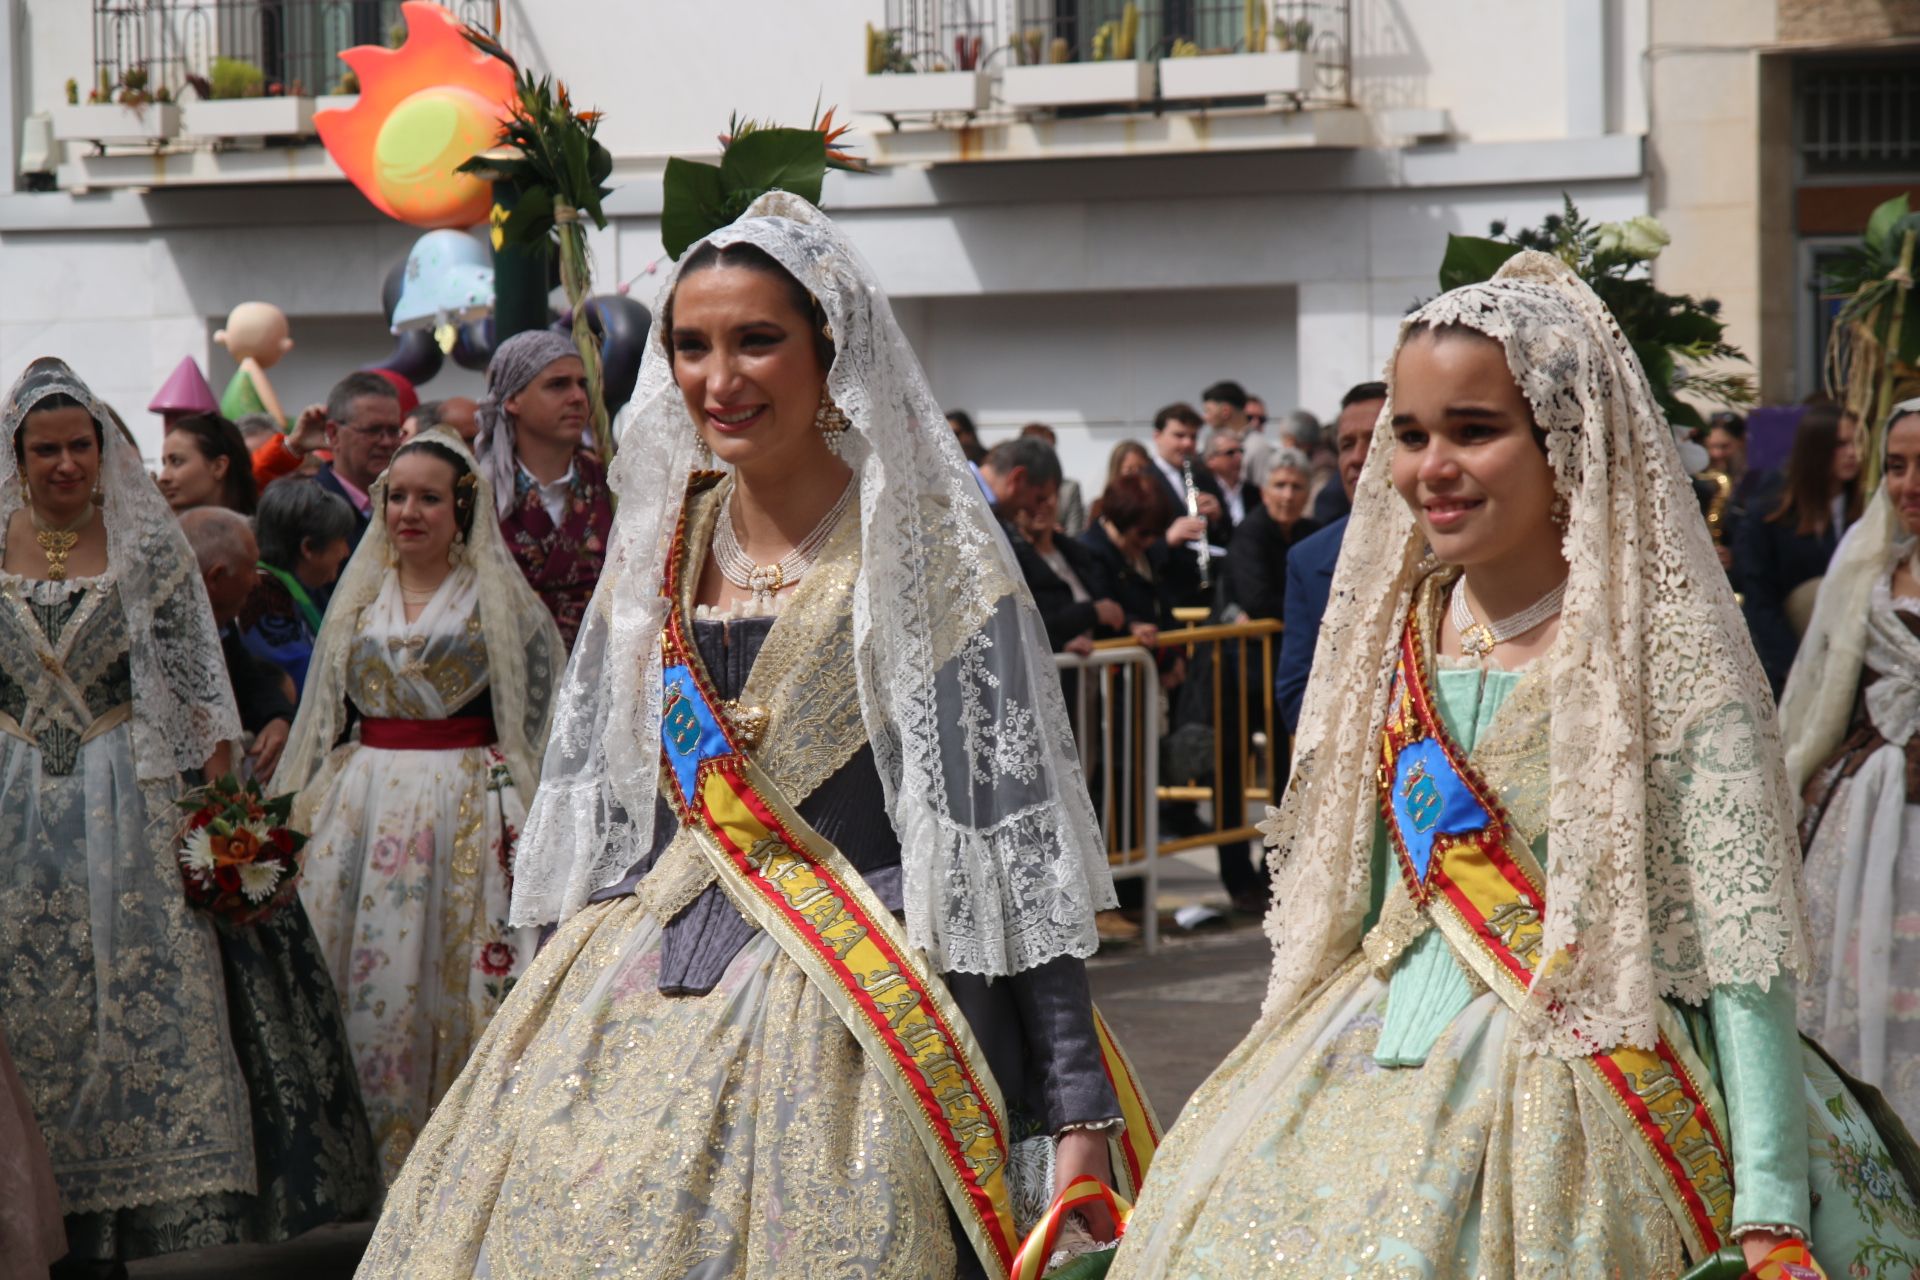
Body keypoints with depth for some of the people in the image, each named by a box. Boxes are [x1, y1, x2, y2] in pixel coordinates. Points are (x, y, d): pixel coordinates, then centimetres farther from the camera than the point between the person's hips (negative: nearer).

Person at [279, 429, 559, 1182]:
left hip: (467, 809, -4)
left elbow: (547, 704, 1)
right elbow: (326, 714, 19)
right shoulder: (359, 596, 14)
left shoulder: (499, 597, 2)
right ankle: (364, 1159, 4)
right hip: (365, 803, 4)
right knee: (364, 976, -2)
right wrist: (310, 804, 13)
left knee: (461, 976, -6)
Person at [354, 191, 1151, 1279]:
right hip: (637, 996, 5)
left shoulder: (930, 554, -6)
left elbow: (1021, 840, -8)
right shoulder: (661, 550, 11)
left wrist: (1076, 1108, -12)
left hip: (847, 1007, -5)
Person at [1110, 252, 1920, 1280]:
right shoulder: (1394, 633, 8)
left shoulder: (1664, 653, -11)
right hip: (1370, 1073, 6)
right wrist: (1279, 1086, 16)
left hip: (1581, 1102, -6)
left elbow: (1741, 943, -14)